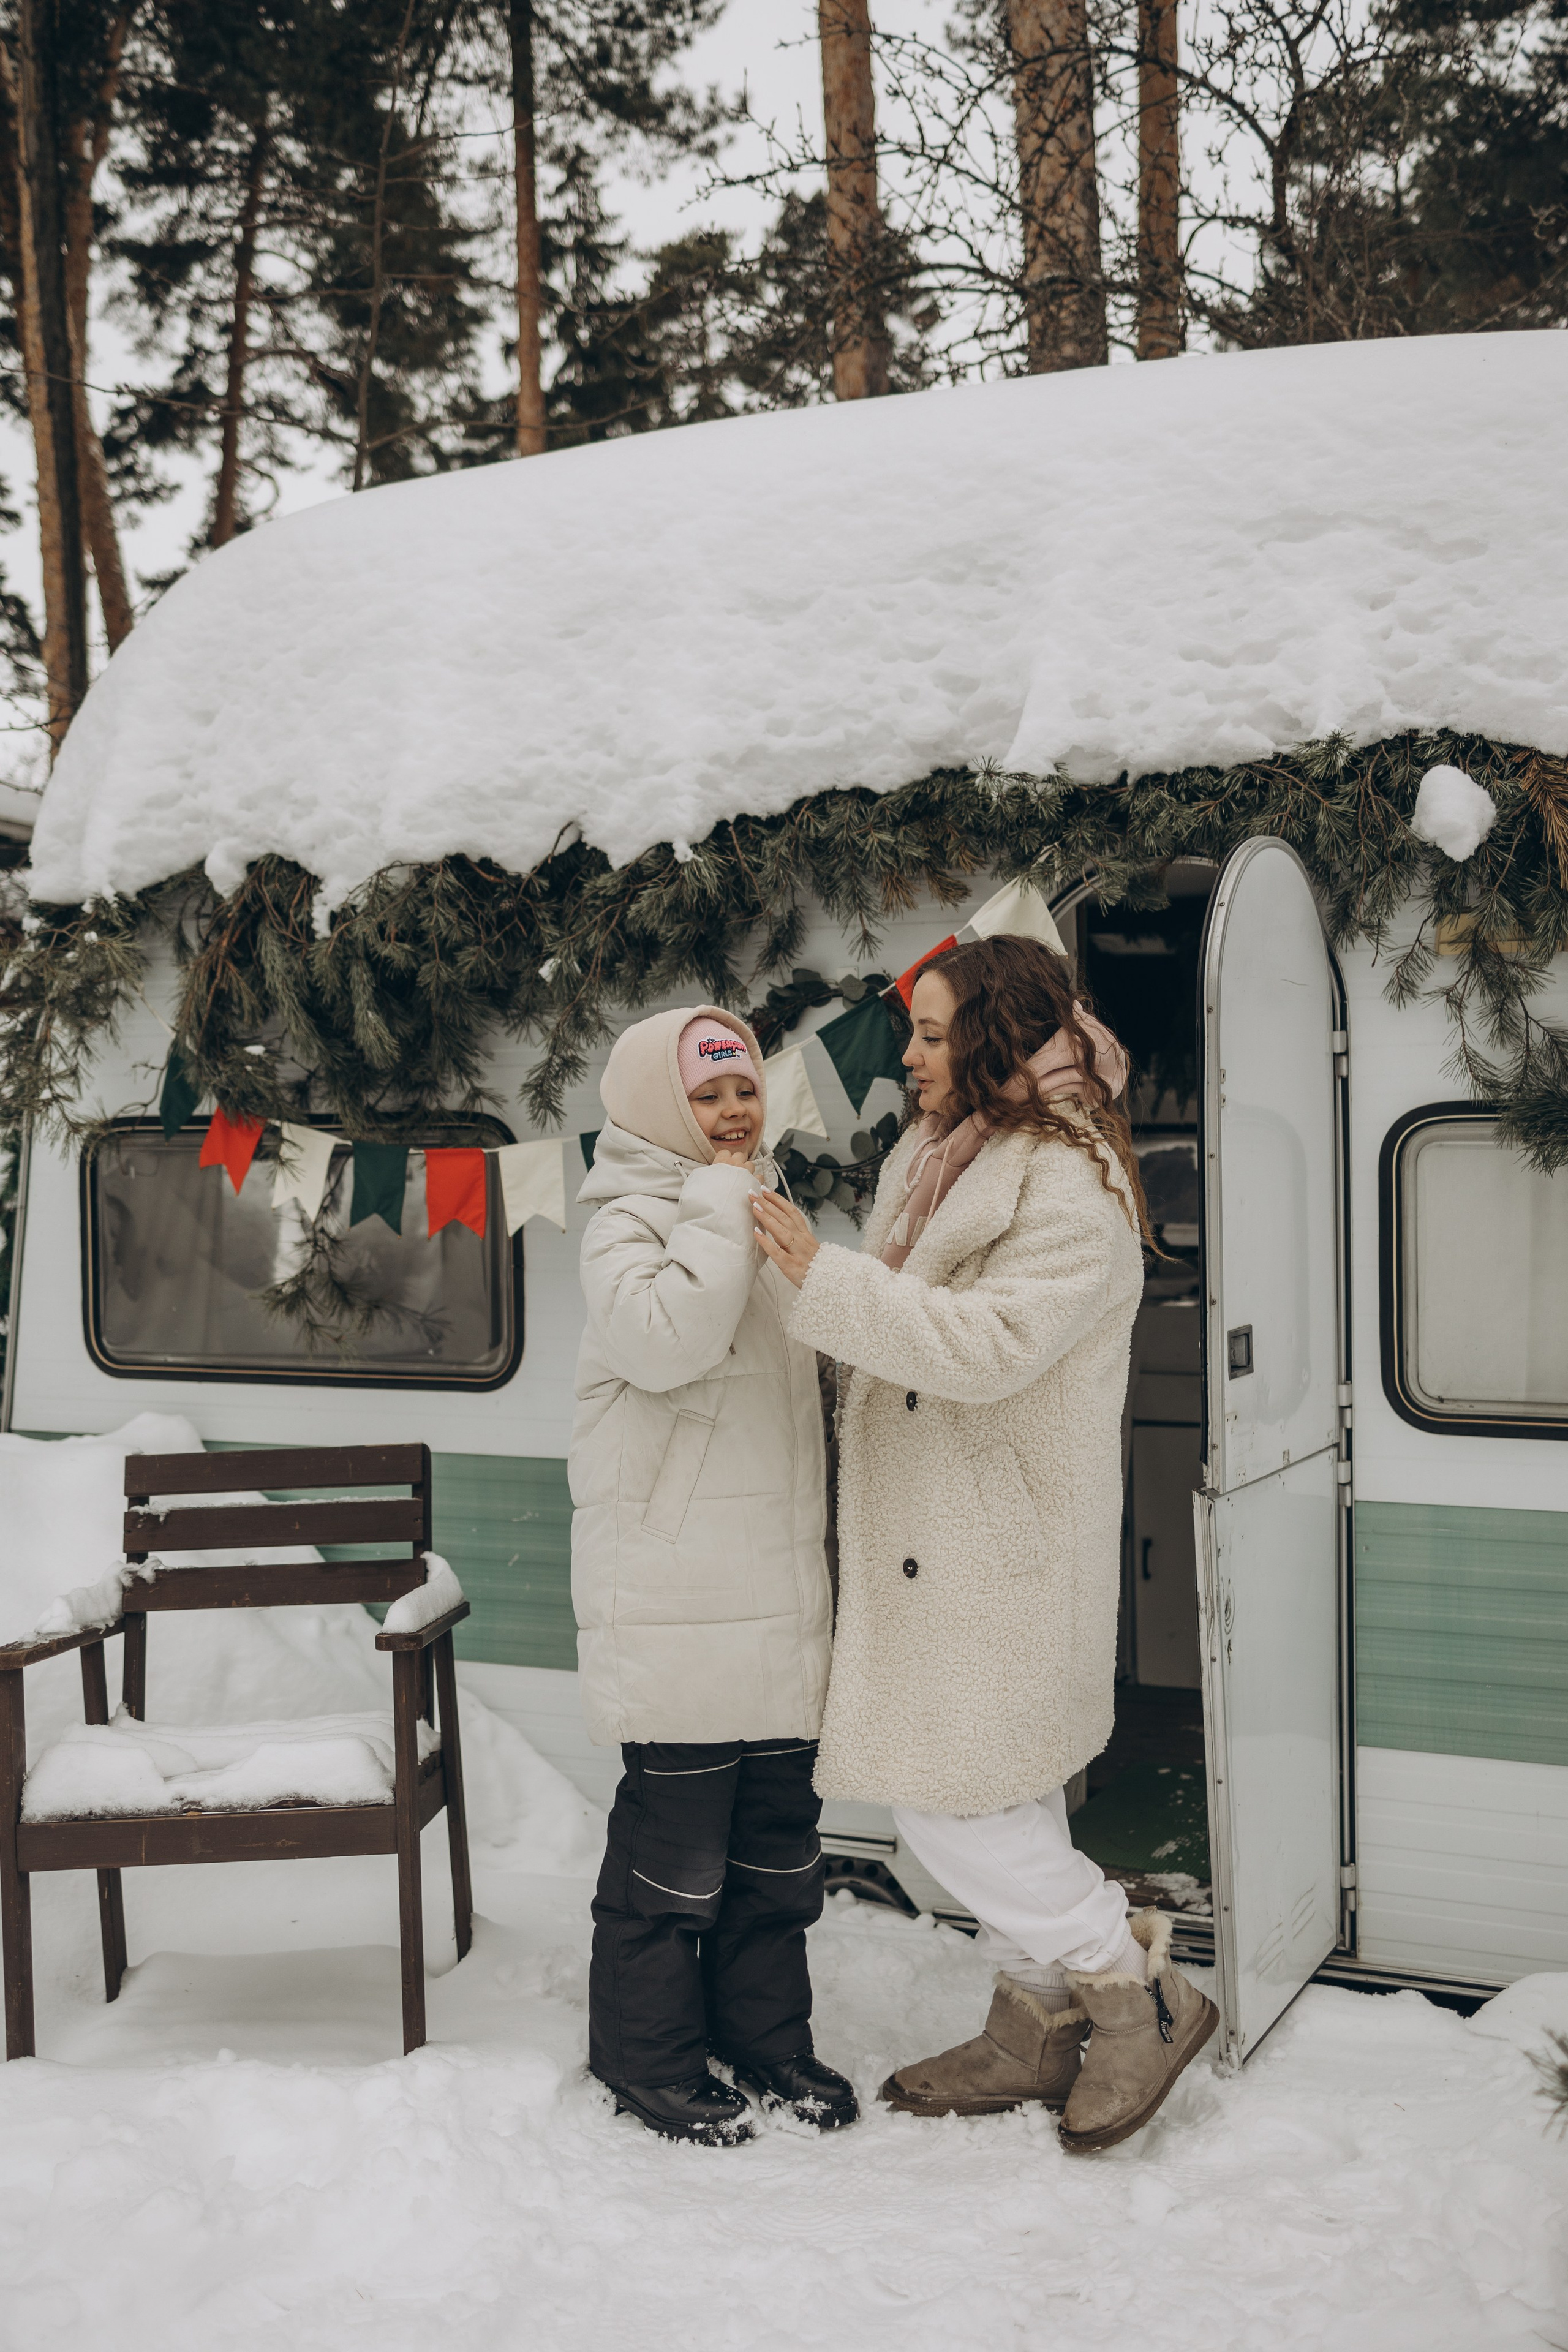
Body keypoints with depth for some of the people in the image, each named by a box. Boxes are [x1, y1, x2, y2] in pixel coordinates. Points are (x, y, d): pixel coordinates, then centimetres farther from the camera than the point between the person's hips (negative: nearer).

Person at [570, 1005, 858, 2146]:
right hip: (673, 1594, -7)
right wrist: (721, 1211, -19)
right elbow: (664, 1342, -28)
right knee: (676, 1829, 0)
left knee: (779, 1825, 15)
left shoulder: (770, 1216, 17)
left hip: (781, 1596, 8)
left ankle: (765, 2029, 29)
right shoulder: (631, 1224, -8)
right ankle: (649, 2054, 16)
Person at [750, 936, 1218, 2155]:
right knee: (1003, 1799, 17)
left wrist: (824, 1274, -28)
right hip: (940, 1541, 10)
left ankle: (1139, 1993, 11)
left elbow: (983, 1344, -28)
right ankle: (1038, 2027, 31)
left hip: (1002, 1551, -9)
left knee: (951, 1801, -5)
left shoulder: (1070, 1189, -18)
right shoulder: (944, 1159, 13)